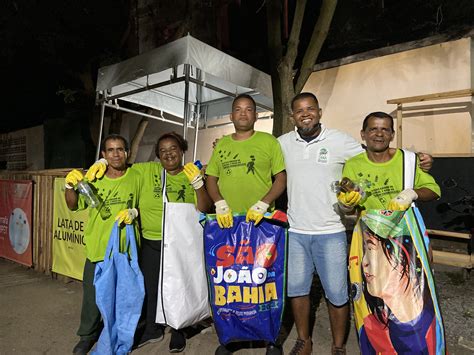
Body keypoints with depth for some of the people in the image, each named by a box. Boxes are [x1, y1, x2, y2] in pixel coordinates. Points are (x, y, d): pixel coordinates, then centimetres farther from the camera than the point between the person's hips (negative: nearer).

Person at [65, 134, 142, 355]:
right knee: (92, 295, 12)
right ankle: (88, 336, 38)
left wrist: (134, 212, -15)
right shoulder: (94, 179, 0)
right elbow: (73, 206, 8)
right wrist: (71, 187, -9)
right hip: (97, 249, 1)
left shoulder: (136, 177, -4)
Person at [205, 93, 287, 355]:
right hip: (227, 223, 3)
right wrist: (219, 203, -7)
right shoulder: (221, 145, 12)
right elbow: (211, 178, 11)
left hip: (261, 222, -2)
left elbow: (281, 178, 0)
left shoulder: (268, 141, 3)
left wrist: (263, 203, -15)